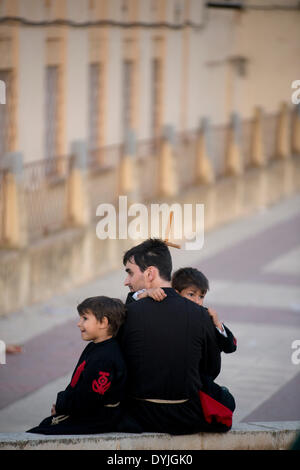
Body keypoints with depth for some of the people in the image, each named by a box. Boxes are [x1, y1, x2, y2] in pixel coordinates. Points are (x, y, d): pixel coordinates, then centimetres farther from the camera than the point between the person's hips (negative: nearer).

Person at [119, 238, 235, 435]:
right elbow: (212, 369, 5)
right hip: (188, 419, 0)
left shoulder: (129, 313, -12)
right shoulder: (200, 315, -7)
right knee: (226, 397, 32)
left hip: (141, 419, 0)